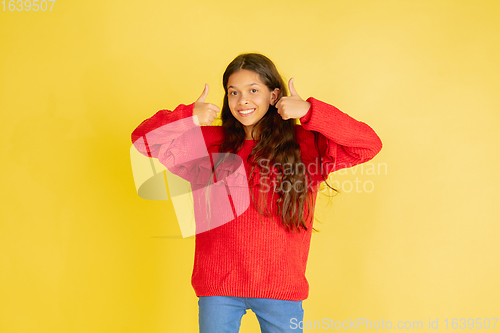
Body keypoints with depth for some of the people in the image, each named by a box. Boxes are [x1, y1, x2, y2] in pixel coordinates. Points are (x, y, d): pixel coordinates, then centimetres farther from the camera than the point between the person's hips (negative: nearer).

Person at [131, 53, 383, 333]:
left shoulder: (305, 144, -1)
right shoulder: (207, 143, 2)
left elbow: (368, 145, -11)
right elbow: (144, 139, 0)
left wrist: (308, 112, -17)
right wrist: (190, 117, -13)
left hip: (282, 288, 0)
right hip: (218, 287, 1)